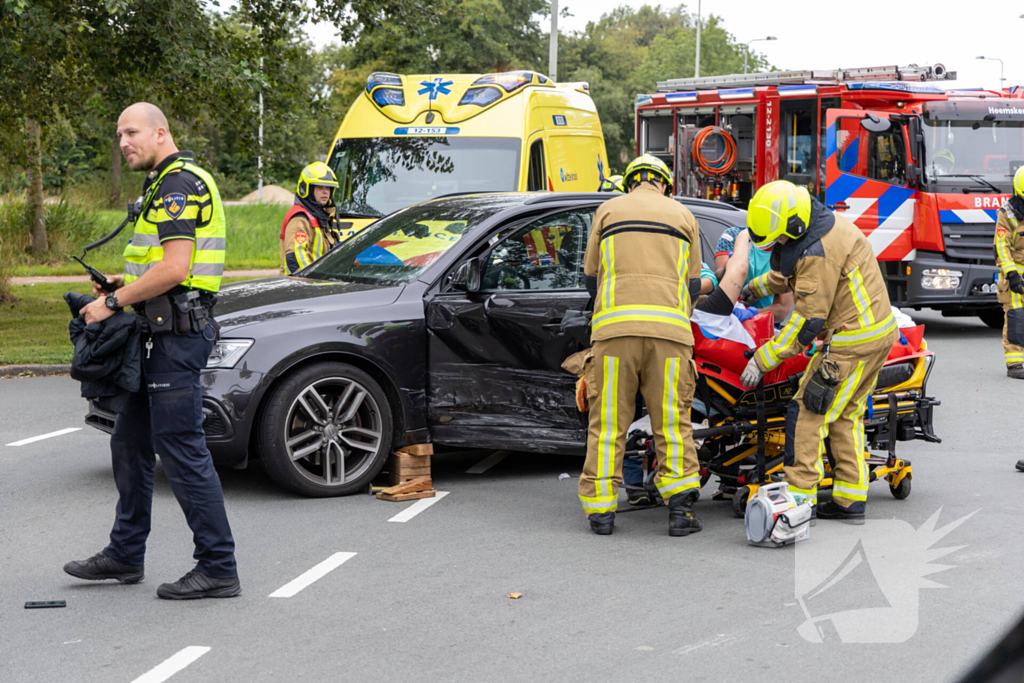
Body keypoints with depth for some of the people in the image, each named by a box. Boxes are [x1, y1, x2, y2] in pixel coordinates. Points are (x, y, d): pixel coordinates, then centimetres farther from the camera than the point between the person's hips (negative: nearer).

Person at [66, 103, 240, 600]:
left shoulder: (178, 185, -14)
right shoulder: (168, 185, 20)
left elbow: (175, 269, -23)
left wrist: (113, 303, -16)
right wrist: (127, 285, 14)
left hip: (176, 335, -11)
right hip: (163, 335, 11)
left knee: (181, 449, -9)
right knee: (130, 442, 16)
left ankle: (218, 568, -4)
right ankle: (125, 554, 27)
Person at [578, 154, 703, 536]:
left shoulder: (608, 211, 16)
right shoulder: (682, 215, 19)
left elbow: (592, 278, 18)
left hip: (615, 325, -1)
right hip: (670, 326, 1)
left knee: (608, 421, 4)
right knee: (672, 422, 5)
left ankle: (601, 509, 4)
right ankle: (680, 508, -1)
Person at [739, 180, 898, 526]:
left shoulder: (819, 252, -23)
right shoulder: (829, 224, 8)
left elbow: (807, 320, -22)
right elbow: (788, 273, 29)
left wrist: (763, 360, -16)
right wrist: (755, 287, 37)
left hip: (852, 343, -11)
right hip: (878, 333, 11)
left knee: (806, 413, -5)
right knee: (845, 416, 15)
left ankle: (799, 497, -3)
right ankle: (851, 500, 17)